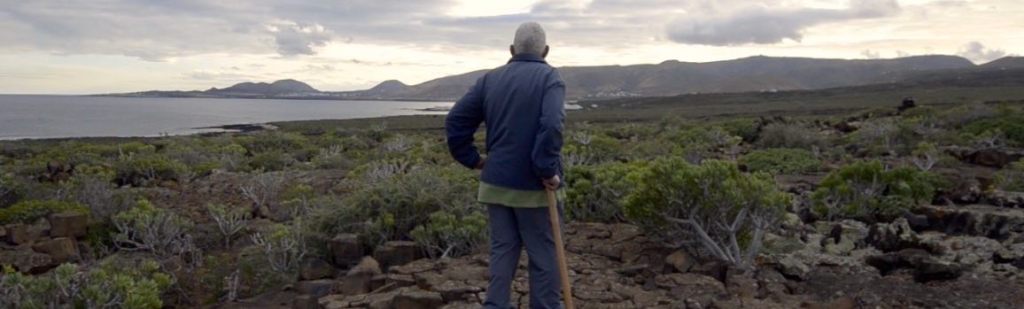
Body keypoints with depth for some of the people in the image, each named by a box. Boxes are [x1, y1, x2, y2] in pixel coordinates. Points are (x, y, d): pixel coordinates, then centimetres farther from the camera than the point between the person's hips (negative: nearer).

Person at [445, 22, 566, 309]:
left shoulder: (490, 78, 8)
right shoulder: (549, 77, -8)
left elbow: (455, 120, 4)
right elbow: (551, 126, -25)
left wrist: (472, 158, 9)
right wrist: (548, 171, -18)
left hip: (496, 182, 5)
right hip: (534, 185, -5)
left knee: (502, 249, 13)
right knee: (543, 253, 7)